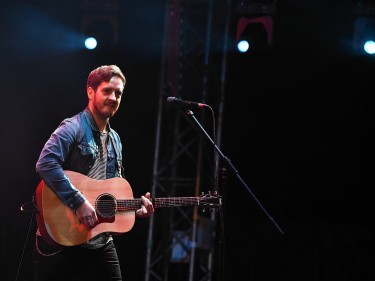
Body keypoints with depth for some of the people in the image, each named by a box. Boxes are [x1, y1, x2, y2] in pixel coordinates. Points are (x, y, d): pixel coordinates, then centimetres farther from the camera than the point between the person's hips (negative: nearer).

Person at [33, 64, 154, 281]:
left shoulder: (115, 140, 17)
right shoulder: (74, 128, -9)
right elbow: (45, 164, -25)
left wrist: (135, 211, 8)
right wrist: (79, 202, -26)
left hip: (101, 244, 8)